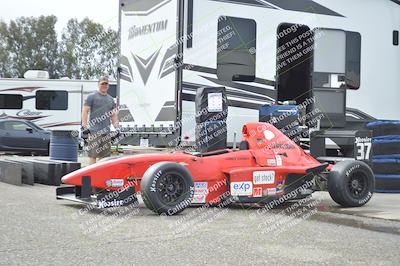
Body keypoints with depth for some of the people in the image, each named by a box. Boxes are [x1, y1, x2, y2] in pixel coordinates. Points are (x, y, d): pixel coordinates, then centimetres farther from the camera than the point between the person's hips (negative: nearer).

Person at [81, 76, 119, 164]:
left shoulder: (110, 99, 19)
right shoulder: (92, 96, 1)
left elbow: (114, 115, 23)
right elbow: (85, 111, -3)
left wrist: (117, 127, 13)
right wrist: (84, 125, -12)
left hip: (106, 132, 6)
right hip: (94, 131, -6)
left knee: (105, 155, 7)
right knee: (93, 155, -8)